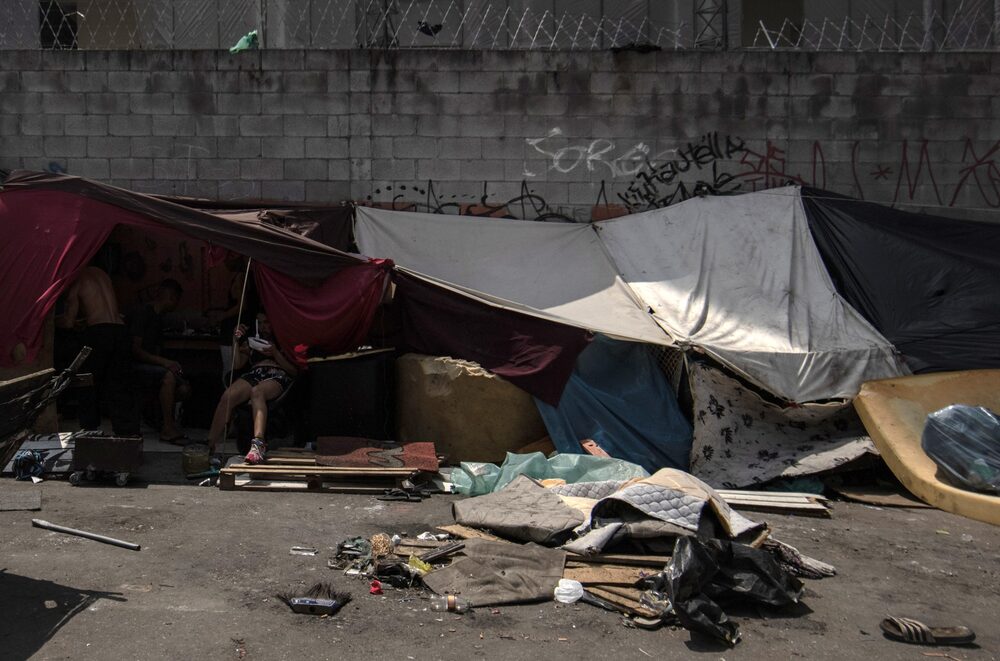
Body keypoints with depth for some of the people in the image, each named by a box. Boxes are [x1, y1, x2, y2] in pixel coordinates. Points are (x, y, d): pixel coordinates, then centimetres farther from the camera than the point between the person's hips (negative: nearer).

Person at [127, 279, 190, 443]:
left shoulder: (158, 318, 18)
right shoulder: (141, 313, -10)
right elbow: (135, 350, -18)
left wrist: (170, 364, -3)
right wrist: (163, 362, -26)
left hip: (150, 366, 8)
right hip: (133, 366, -8)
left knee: (184, 388, -13)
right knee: (168, 376, -35)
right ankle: (167, 429, -32)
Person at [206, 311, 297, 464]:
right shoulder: (253, 342, 35)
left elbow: (294, 371, 11)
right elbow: (236, 365, 22)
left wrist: (275, 354, -1)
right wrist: (238, 343, 11)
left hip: (277, 376, -3)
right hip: (253, 374, 3)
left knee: (257, 392, -41)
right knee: (228, 396, -31)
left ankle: (258, 443, -63)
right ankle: (209, 446, -40)